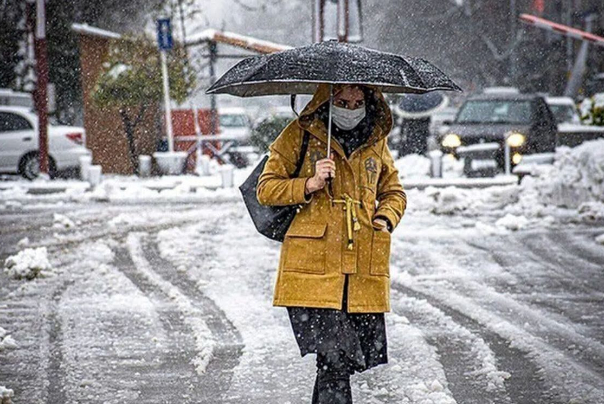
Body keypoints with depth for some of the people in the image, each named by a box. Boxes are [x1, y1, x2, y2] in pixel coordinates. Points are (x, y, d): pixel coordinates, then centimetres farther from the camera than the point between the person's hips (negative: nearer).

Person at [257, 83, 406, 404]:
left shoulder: (376, 140, 15)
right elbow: (266, 189, 4)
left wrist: (385, 218, 6)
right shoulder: (300, 134, 4)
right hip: (313, 266, -4)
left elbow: (394, 193, 27)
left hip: (364, 269, 4)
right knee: (334, 359, -16)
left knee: (364, 355, 0)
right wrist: (310, 185, -12)